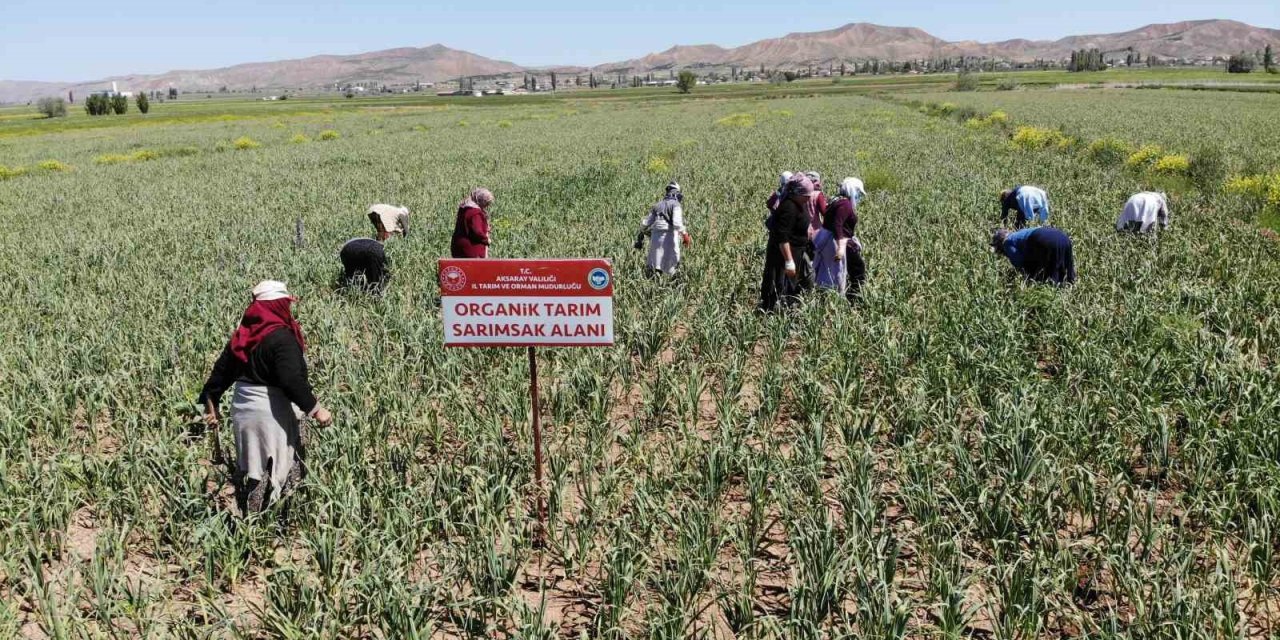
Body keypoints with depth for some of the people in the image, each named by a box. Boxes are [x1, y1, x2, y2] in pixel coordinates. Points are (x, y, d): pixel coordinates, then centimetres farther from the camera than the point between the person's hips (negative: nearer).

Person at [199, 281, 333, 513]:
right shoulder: (281, 337, -16)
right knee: (273, 473, -1)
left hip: (243, 408, 8)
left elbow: (222, 370, 14)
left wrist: (211, 402, 24)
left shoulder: (243, 334, 8)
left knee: (249, 469, 17)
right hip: (270, 415, -8)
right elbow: (292, 380, -25)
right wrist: (315, 409, -19)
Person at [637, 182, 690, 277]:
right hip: (669, 236, -5)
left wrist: (640, 236, 24)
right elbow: (677, 222, -15)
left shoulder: (658, 205, 19)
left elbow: (646, 222, 17)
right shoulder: (676, 205, 2)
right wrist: (684, 234, -15)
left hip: (655, 236, 5)